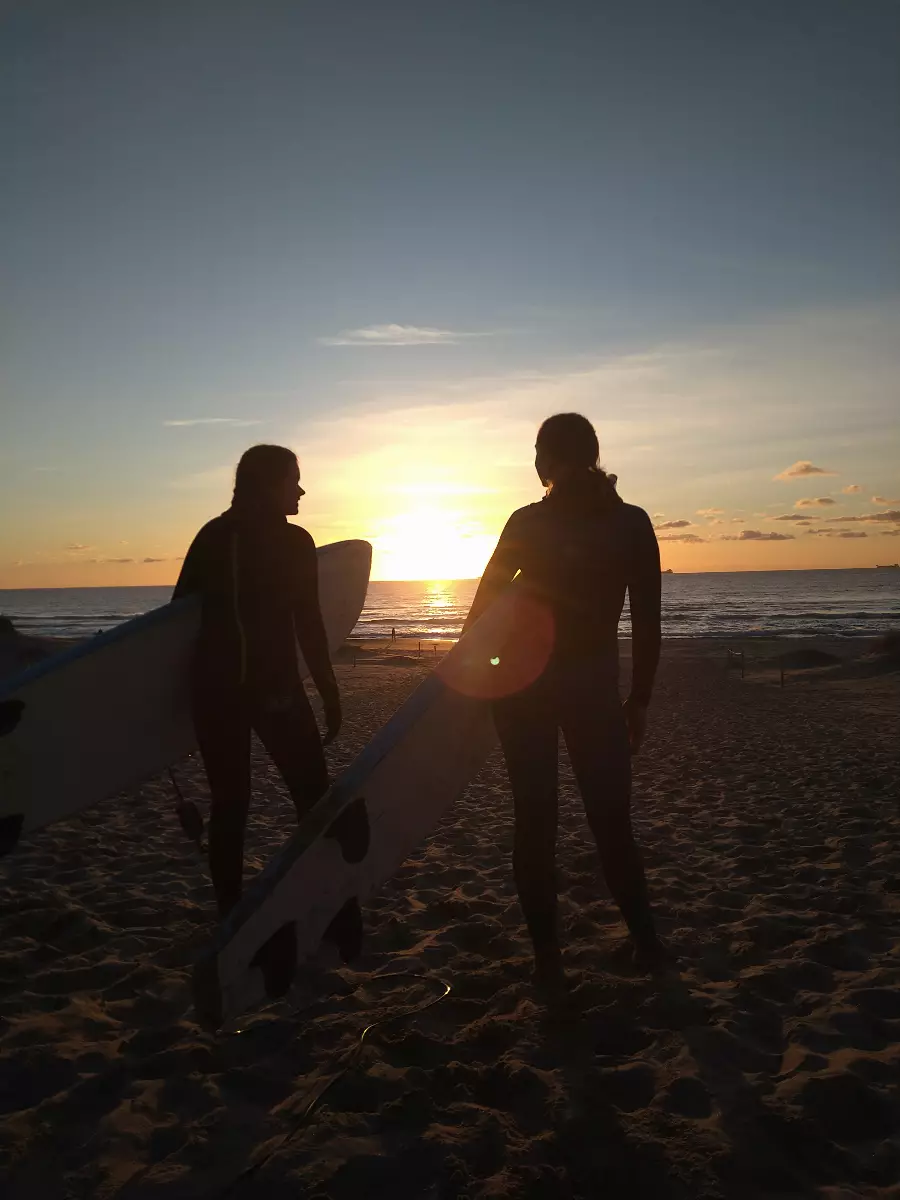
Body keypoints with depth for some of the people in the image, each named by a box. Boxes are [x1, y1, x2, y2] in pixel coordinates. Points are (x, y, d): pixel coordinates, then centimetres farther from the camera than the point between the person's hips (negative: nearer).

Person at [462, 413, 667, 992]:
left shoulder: (527, 522, -3)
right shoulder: (632, 522, -3)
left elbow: (482, 606, 0)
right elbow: (647, 624, -3)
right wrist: (638, 701, 4)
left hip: (520, 683, 0)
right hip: (592, 687, 0)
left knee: (535, 821, 7)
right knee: (612, 820, 12)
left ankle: (548, 957, 14)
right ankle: (646, 942, 20)